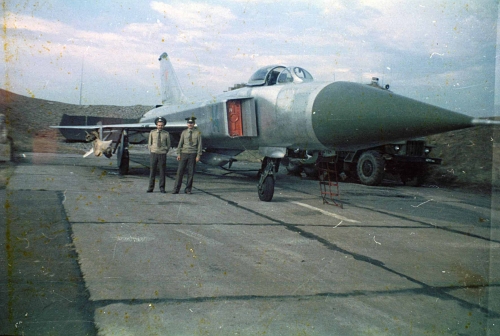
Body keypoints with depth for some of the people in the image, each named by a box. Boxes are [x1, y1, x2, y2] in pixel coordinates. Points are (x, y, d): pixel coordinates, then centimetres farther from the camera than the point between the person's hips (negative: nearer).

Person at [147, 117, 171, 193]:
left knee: (162, 172, 1)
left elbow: (168, 145, 10)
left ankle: (162, 188, 8)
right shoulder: (152, 132, 2)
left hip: (162, 155, 0)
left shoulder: (166, 134, 1)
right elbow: (149, 144, 9)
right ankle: (151, 188, 10)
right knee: (152, 172, 2)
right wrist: (151, 154, 5)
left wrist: (164, 153, 6)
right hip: (153, 154, 1)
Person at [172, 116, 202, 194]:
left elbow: (199, 145, -3)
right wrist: (178, 154, -2)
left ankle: (188, 189, 10)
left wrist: (198, 156, -9)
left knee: (191, 172, 1)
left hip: (193, 154, -1)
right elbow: (180, 143, 6)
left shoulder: (198, 133, -1)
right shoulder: (184, 132, 5)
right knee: (180, 171, -3)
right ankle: (176, 189, -1)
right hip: (184, 153, 1)